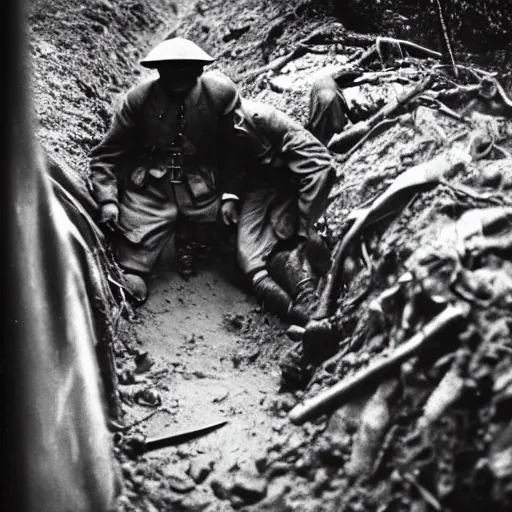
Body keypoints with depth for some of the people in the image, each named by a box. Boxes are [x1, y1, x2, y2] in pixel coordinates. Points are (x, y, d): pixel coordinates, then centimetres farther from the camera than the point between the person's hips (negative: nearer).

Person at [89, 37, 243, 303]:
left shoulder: (222, 92, -9)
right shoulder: (139, 98, -9)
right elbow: (107, 154, -1)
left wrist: (229, 194, -5)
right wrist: (107, 199, -13)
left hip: (203, 187, 2)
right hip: (148, 185, -1)